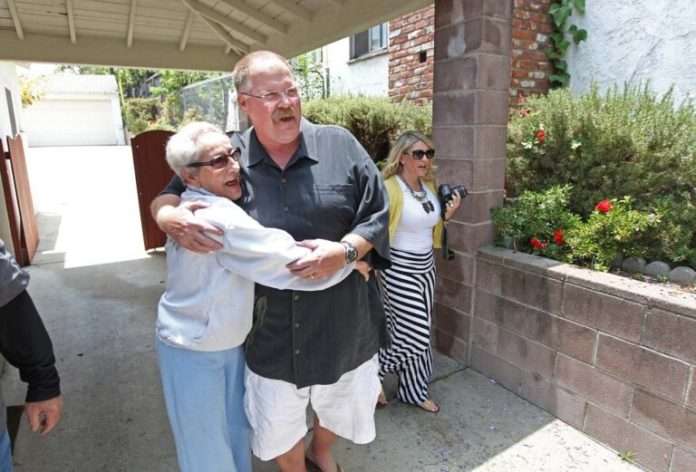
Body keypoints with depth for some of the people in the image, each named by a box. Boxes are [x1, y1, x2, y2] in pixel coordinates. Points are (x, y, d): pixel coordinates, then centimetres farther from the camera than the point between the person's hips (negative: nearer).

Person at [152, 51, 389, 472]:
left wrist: (344, 251, -22)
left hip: (342, 322, 1)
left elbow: (377, 214, -5)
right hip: (271, 330, 0)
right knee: (278, 426, 21)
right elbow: (166, 196, 5)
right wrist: (169, 216, -19)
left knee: (342, 406, 27)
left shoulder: (340, 145, -8)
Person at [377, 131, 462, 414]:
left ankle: (413, 391, 33)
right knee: (415, 335, -5)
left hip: (426, 267, 7)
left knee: (418, 334, 15)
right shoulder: (390, 188, -17)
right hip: (400, 270, -7)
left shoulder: (430, 186, 7)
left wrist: (448, 214, 1)